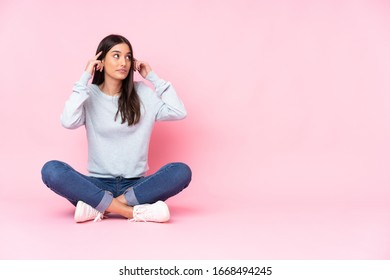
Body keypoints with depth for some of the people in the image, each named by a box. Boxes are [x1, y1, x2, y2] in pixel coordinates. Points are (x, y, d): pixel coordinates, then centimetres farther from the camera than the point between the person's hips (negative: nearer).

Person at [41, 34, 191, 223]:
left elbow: (179, 112, -6)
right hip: (98, 184, -1)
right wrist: (85, 78, -11)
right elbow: (68, 122, -17)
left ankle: (98, 207, -27)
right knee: (51, 170, -28)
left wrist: (153, 77, 0)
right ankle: (134, 211, -32)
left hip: (135, 185, 1)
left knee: (182, 171, -26)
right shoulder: (89, 95, 2)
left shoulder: (143, 93, 6)